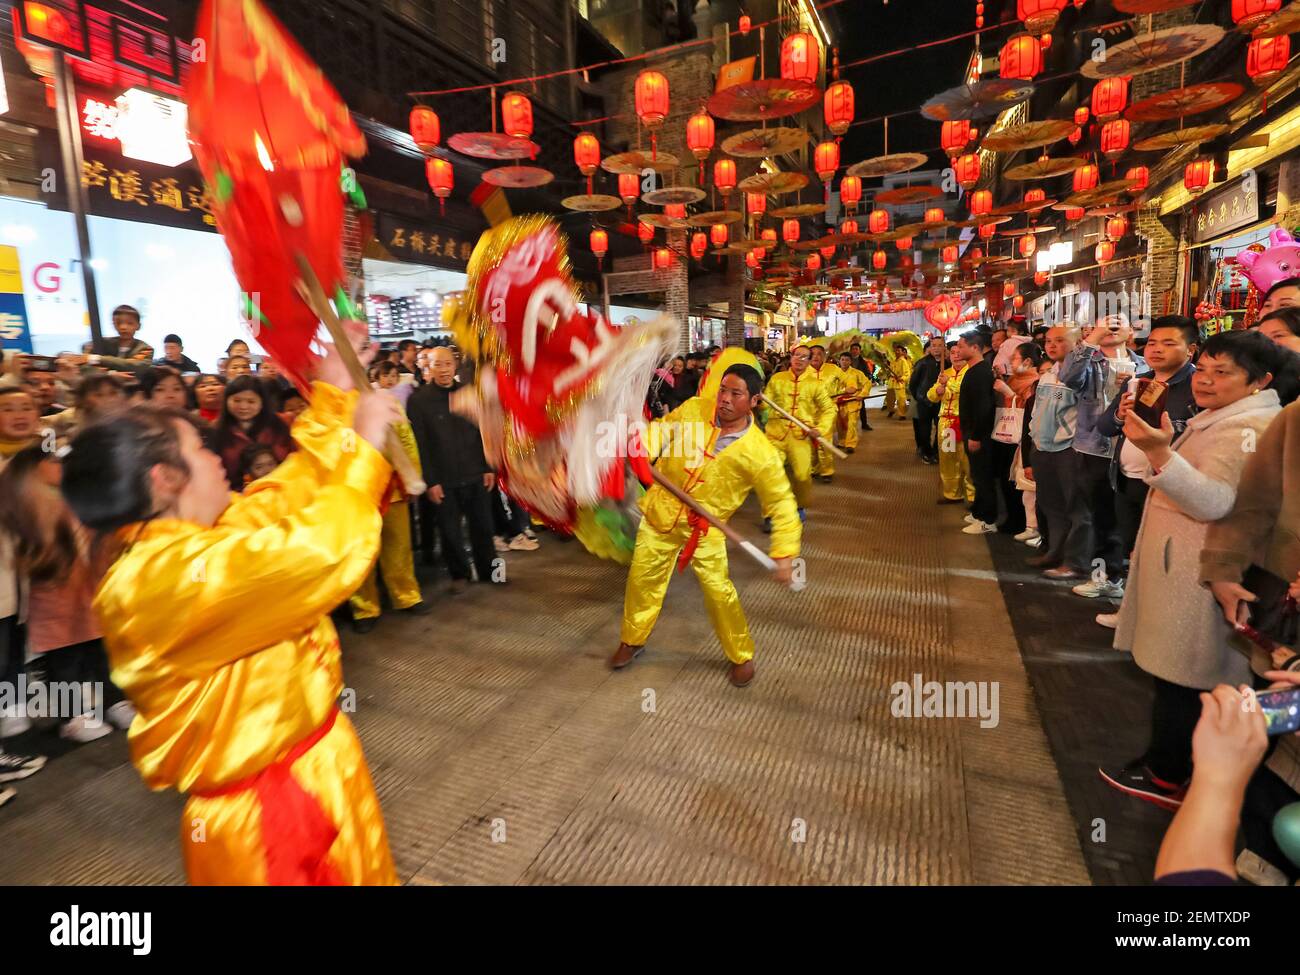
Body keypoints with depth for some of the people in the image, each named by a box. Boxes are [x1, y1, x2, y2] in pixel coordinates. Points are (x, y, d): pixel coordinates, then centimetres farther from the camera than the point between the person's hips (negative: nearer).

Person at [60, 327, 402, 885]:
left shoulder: (195, 538, 1)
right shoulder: (161, 577, -29)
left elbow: (288, 492, 11)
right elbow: (324, 551, -37)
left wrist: (333, 393, 10)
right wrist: (363, 446, -24)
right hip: (266, 818, -9)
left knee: (364, 872, 25)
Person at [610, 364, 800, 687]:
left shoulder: (760, 452, -19)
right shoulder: (692, 409, -10)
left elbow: (781, 502, -13)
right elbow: (660, 431, 5)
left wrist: (784, 552, -20)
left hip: (705, 527, -3)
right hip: (661, 512, 3)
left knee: (719, 591, -5)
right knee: (642, 579, 13)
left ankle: (742, 657, 23)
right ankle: (632, 640, 39)